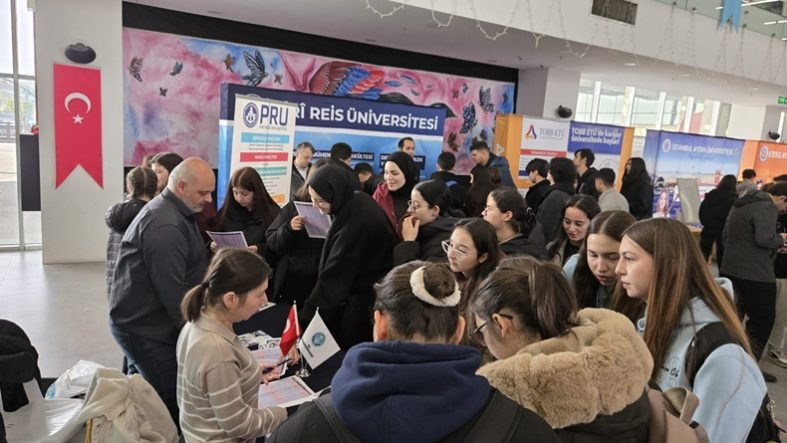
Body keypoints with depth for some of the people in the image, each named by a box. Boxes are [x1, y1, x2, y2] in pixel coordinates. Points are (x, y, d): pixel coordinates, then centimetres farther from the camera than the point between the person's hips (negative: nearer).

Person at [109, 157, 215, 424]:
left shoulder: (171, 211, 10)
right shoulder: (165, 226, -25)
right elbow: (173, 290, -26)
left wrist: (211, 257, 3)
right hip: (144, 326, -10)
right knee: (171, 400, -3)